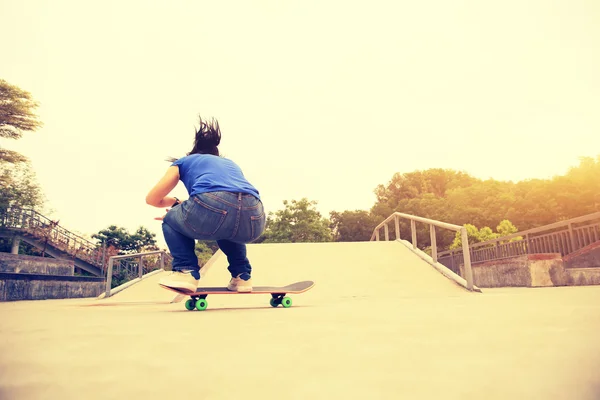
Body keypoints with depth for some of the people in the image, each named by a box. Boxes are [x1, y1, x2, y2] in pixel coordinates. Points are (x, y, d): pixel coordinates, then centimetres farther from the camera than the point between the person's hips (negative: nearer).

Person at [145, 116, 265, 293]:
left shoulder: (183, 161, 31)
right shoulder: (231, 163, 41)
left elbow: (152, 199, 29)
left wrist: (175, 202, 52)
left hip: (212, 208, -4)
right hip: (254, 219, 5)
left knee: (171, 221, 30)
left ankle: (186, 271, 11)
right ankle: (242, 276, 25)